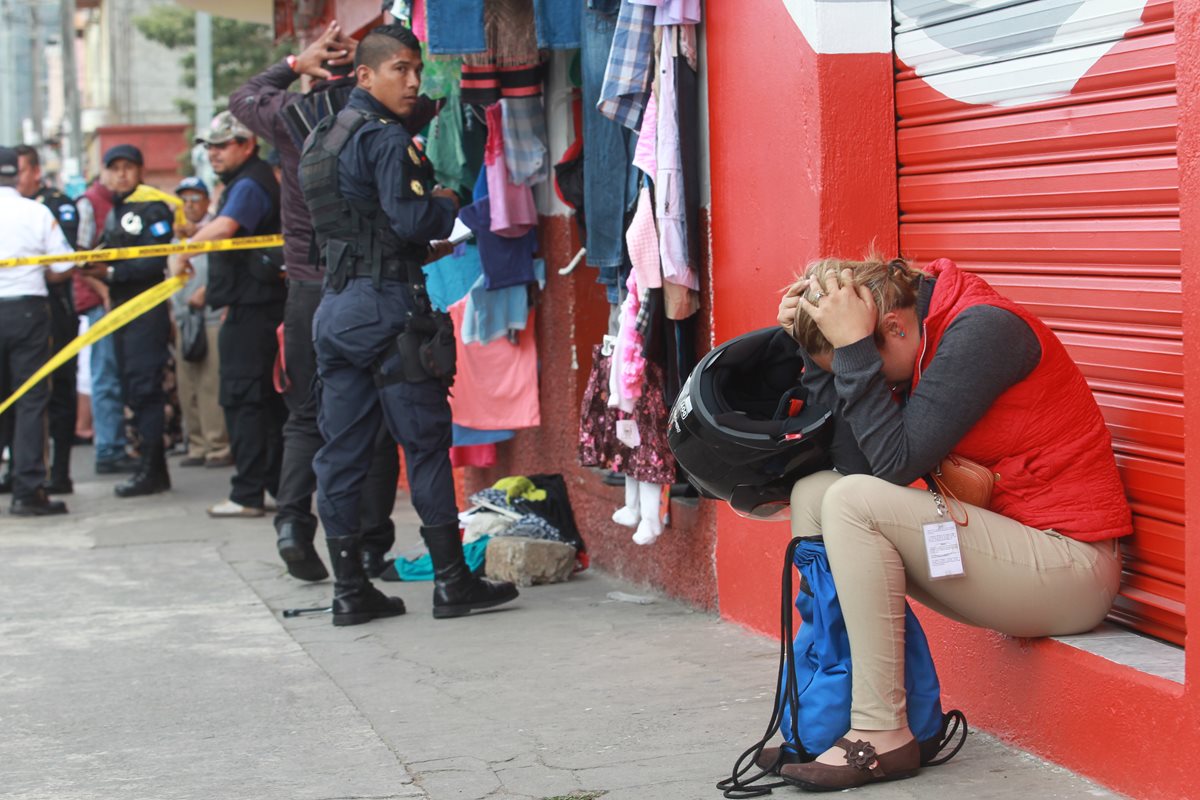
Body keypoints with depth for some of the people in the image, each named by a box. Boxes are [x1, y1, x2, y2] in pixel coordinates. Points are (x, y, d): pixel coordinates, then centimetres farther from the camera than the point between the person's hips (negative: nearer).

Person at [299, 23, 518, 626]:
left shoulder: (322, 139, 17)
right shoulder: (387, 139, -11)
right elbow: (410, 222, -20)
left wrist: (425, 250, 21)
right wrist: (446, 204, -1)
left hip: (334, 304, 8)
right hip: (386, 304, -8)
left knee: (341, 449, 6)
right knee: (426, 440, -1)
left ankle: (350, 590, 9)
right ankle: (451, 581, 4)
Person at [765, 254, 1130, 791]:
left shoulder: (982, 329, -18)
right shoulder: (921, 339, 8)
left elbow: (895, 461, -23)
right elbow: (855, 460, -1)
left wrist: (853, 346, -19)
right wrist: (812, 346, -4)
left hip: (1067, 561, -9)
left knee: (853, 501, -23)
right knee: (812, 492, 3)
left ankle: (882, 733, -18)